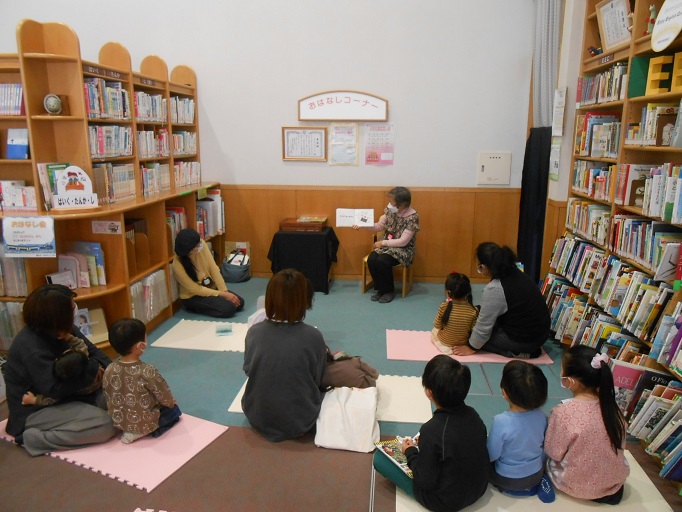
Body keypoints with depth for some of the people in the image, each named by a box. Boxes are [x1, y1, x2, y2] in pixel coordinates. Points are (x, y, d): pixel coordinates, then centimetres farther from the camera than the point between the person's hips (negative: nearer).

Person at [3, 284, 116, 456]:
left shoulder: (64, 329, -3)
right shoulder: (32, 348, -27)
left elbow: (92, 351, 4)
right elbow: (54, 389, -29)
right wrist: (92, 370, -21)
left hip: (67, 396, 9)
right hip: (37, 410, -8)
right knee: (106, 425, -22)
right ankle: (35, 438, -11)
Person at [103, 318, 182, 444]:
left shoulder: (109, 370, -13)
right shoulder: (147, 371, -28)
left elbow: (108, 398, 1)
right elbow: (165, 397, -16)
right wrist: (171, 403, 8)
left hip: (118, 421, 7)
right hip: (145, 423, -7)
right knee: (174, 410, 16)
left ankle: (130, 429, 12)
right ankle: (143, 432, 2)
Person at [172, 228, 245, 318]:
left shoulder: (201, 245, -16)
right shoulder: (178, 264, -27)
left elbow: (213, 269, -10)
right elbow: (196, 290, -21)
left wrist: (225, 291, -15)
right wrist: (221, 294, -22)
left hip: (211, 288, 6)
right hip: (193, 297, -5)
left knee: (239, 302, -8)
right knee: (229, 308, -22)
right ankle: (195, 308, -1)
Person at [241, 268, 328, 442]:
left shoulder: (253, 332, -14)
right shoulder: (313, 336, -21)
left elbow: (248, 370, 3)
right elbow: (318, 380, -5)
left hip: (257, 418, 3)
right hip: (300, 421, -2)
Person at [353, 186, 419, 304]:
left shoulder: (412, 217, -21)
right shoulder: (390, 210, -4)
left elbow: (403, 242, -22)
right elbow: (380, 226, 9)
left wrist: (383, 242, -18)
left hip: (403, 249, -6)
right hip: (387, 245, 6)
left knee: (382, 261, -29)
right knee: (371, 259, -21)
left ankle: (389, 291, -6)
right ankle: (381, 289, -1)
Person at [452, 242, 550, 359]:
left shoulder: (494, 289, -23)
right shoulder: (516, 274, 2)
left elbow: (484, 326, -13)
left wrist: (471, 348, 0)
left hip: (525, 339, -8)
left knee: (470, 332, 5)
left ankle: (515, 352, -3)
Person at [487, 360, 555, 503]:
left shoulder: (501, 421, -34)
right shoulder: (541, 415, -18)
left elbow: (491, 456, -21)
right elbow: (543, 444, -1)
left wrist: (486, 443, 0)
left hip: (508, 479, -4)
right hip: (537, 474, 5)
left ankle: (513, 488, 6)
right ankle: (537, 483, 12)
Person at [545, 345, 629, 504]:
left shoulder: (564, 412, -29)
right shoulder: (610, 405, -13)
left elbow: (554, 453, -17)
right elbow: (619, 445, 2)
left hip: (579, 484, -6)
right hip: (614, 479, 6)